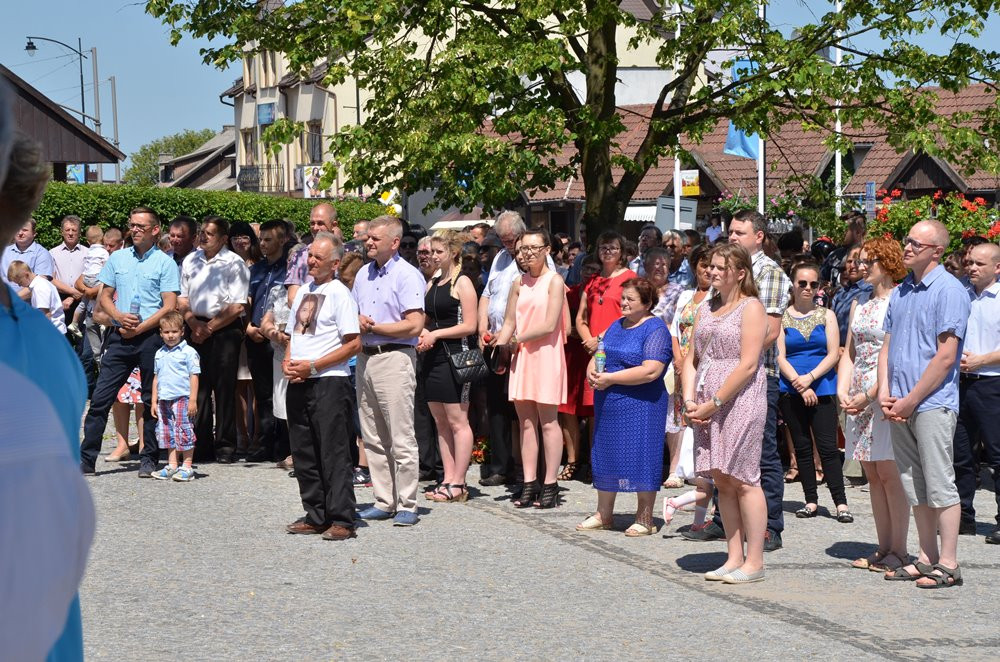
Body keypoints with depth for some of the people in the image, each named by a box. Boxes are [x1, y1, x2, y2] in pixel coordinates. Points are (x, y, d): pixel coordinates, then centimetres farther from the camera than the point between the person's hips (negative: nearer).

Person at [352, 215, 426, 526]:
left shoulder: (407, 276, -8)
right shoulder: (363, 274, 16)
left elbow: (414, 325, -16)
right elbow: (353, 313, 22)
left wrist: (373, 327, -10)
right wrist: (357, 321, -2)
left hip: (394, 358, -8)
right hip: (365, 358, 8)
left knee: (401, 439, -6)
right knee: (372, 438, 9)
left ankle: (407, 506, -2)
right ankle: (384, 502, 15)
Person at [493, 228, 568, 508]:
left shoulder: (554, 281, -5)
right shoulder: (519, 282, 12)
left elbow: (549, 325, -11)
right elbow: (510, 322, 12)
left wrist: (518, 339, -5)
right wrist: (500, 347, -3)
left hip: (546, 356, -5)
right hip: (521, 357, 5)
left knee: (547, 421, -2)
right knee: (526, 421, 5)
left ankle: (550, 485, 2)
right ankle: (529, 484, 8)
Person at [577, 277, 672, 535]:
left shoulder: (655, 329, -10)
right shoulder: (617, 326, 15)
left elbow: (651, 371, -21)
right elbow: (599, 355, 20)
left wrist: (610, 378, -19)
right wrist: (592, 371, -5)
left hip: (640, 406, -8)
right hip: (608, 405, 8)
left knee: (641, 458, -4)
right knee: (605, 455, 12)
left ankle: (645, 519, 6)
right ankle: (603, 514, 23)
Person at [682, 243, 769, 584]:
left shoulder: (751, 308, -5)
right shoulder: (705, 309, 17)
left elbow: (748, 366, -13)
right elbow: (692, 358, 15)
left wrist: (713, 403, -15)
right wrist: (689, 400, -1)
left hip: (740, 400, -7)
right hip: (708, 405, 7)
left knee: (742, 479, -7)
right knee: (721, 479, 7)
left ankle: (754, 562, -2)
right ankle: (734, 558, 12)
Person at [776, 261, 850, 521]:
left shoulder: (826, 315, 6)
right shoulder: (782, 317, 4)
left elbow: (833, 354, 0)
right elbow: (780, 356, -2)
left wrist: (810, 377, -13)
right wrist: (799, 383, -13)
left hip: (822, 389, -1)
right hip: (790, 390, 1)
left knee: (827, 446, -6)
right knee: (802, 447, 7)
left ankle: (841, 503, -6)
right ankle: (811, 501, 13)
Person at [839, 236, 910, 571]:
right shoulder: (859, 306, 16)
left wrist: (869, 395, -16)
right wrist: (842, 390, 2)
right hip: (859, 400, 8)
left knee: (889, 474, -6)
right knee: (873, 475, 9)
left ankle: (898, 550, -1)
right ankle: (884, 547, 14)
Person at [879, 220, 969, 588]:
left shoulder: (949, 291, -9)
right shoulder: (900, 292, 15)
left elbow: (946, 356, -14)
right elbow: (887, 346, 18)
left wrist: (910, 401, -13)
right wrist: (885, 392, 2)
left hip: (933, 403, -8)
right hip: (901, 406, 8)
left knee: (940, 485, -5)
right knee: (915, 487, 11)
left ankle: (948, 564, 0)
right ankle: (927, 557, 19)